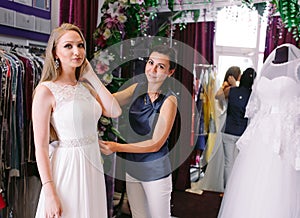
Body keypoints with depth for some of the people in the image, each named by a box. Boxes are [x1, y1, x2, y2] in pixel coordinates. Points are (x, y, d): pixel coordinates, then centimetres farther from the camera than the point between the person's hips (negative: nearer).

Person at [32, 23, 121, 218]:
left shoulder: (86, 87, 7)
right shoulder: (46, 90, -12)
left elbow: (115, 112, -7)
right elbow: (41, 146, -14)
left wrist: (92, 76, -2)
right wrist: (50, 193, -18)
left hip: (93, 165, 6)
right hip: (67, 167, -6)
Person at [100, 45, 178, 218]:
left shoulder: (169, 100, -15)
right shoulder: (137, 89, 2)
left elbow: (156, 144, -17)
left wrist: (118, 147, -20)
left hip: (156, 172, -5)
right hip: (132, 167, 5)